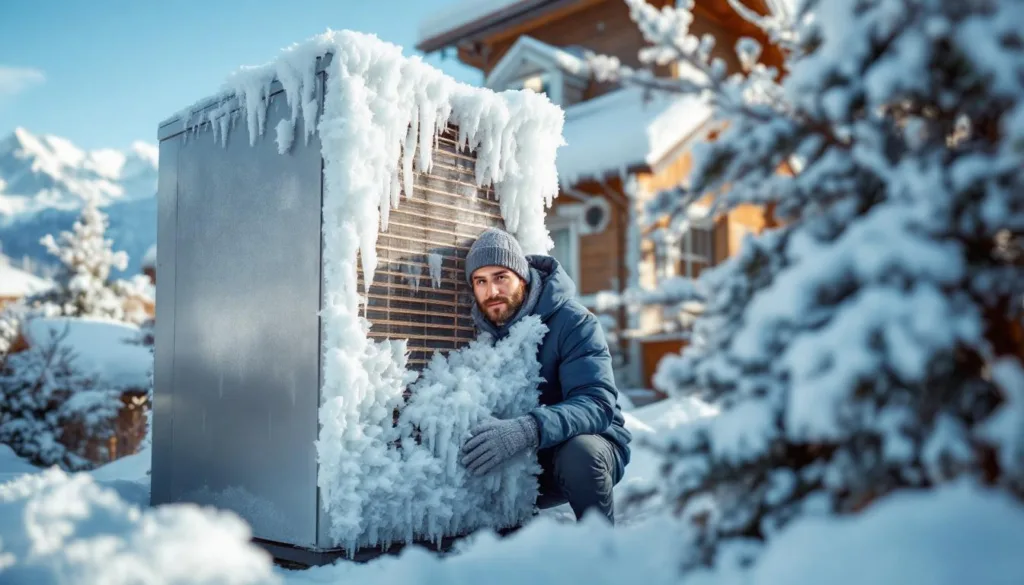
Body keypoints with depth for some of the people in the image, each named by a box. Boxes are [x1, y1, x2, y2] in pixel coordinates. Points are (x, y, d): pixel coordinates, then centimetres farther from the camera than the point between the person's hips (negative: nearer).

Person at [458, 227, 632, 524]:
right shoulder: (482, 331, -3)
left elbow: (597, 403, -32)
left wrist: (530, 429, -49)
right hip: (522, 463, 4)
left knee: (579, 452, -36)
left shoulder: (573, 322, -20)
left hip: (590, 445, -4)